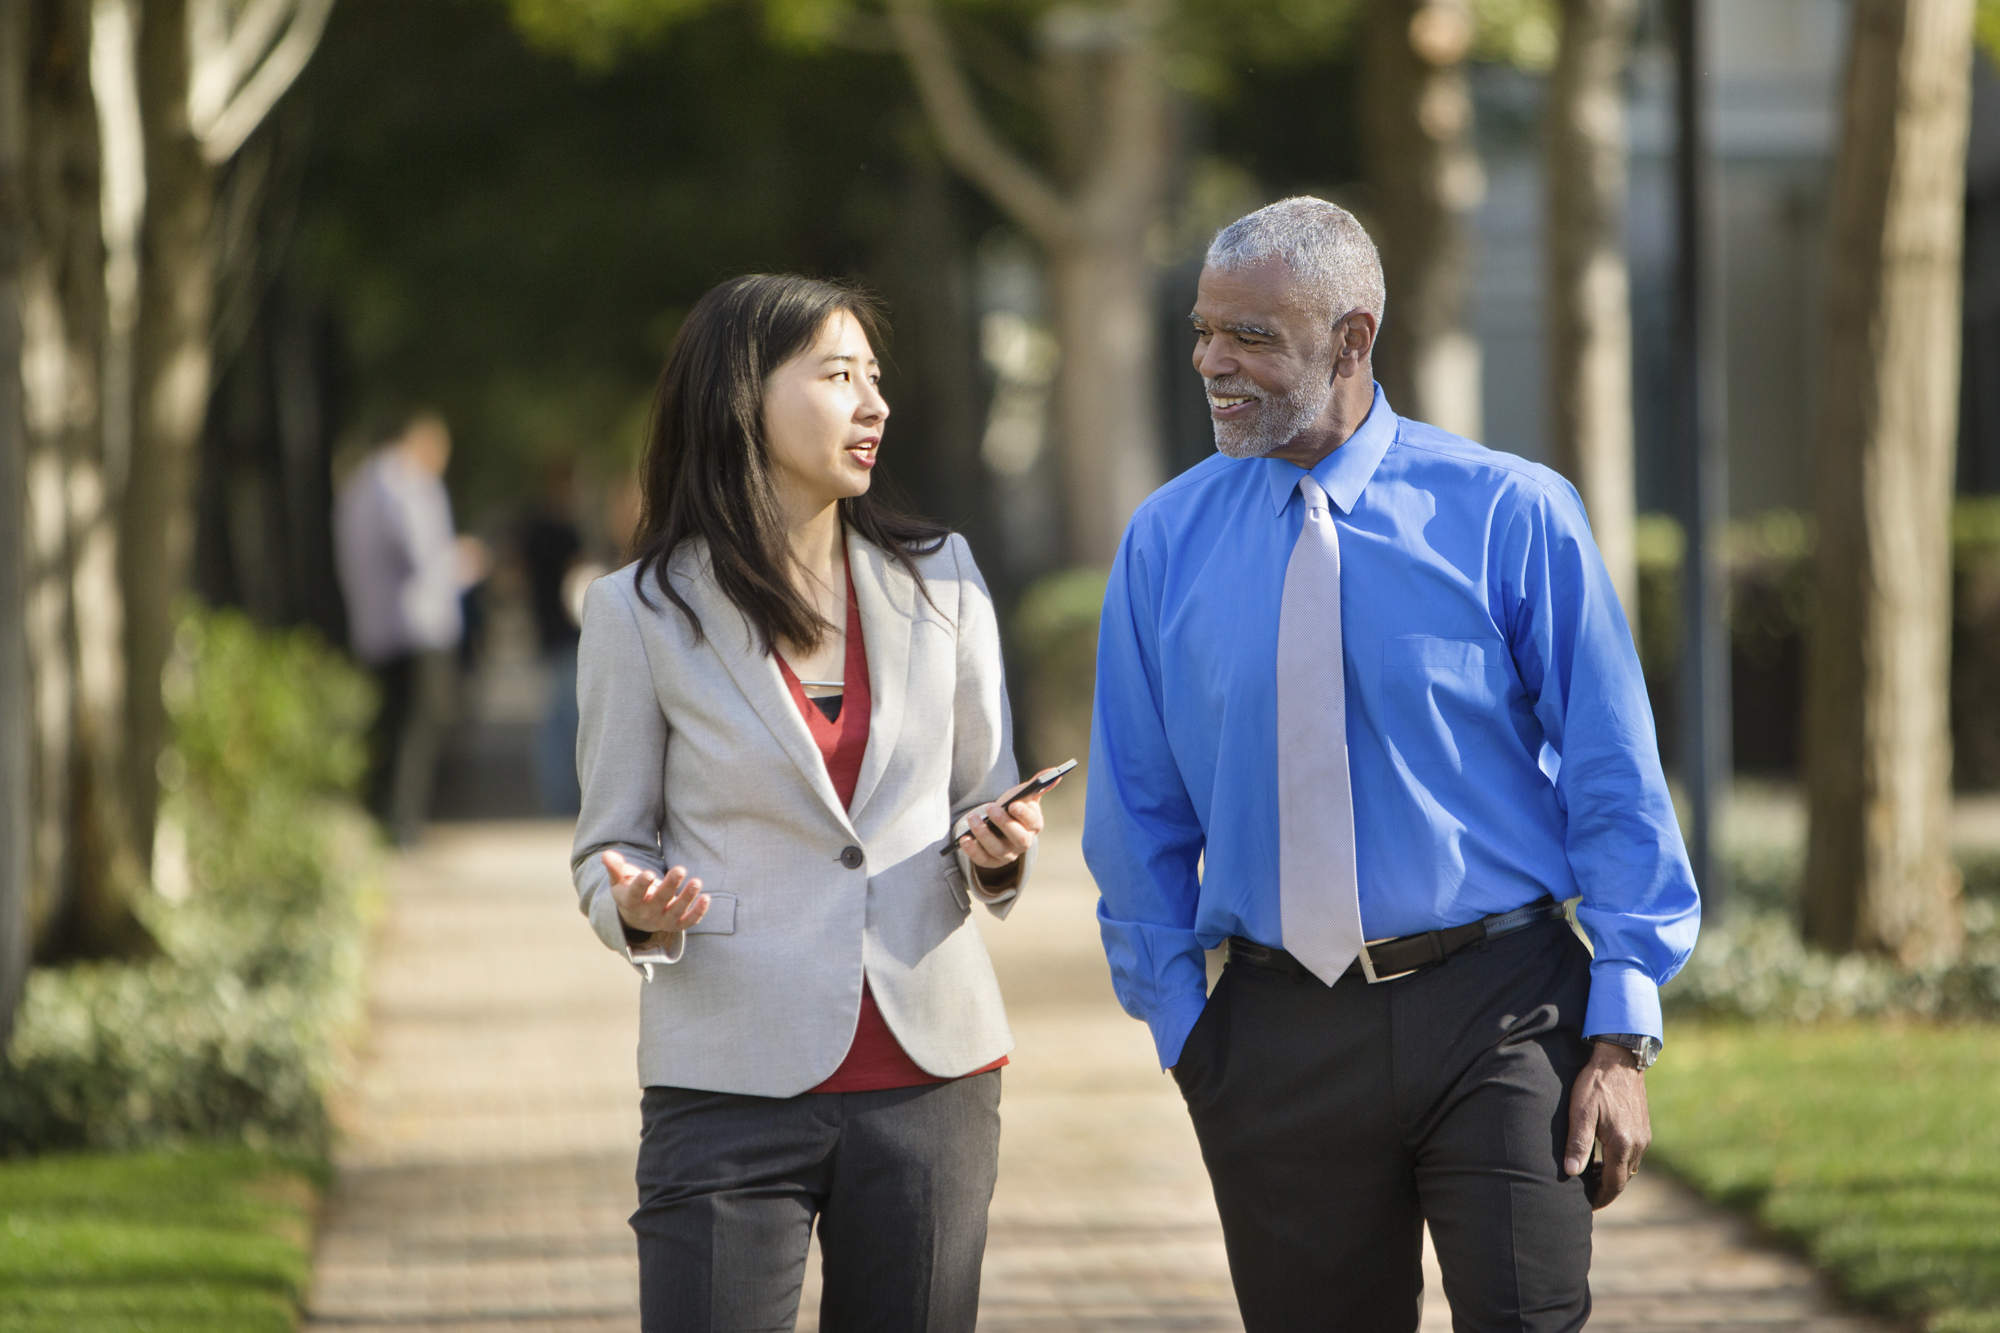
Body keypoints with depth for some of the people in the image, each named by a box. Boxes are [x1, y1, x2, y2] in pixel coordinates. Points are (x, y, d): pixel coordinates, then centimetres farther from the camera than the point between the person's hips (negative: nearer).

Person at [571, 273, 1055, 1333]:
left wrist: (993, 851, -7)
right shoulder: (641, 613, -1)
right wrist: (637, 909, -17)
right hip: (733, 1084, -3)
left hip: (929, 1077, 3)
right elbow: (609, 850, 5)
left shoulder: (939, 581, 8)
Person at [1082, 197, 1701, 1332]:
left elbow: (1614, 782, -2)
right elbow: (1140, 812, 10)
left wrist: (1623, 1034, -6)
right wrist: (1182, 1023, 5)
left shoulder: (1513, 516, -4)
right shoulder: (1169, 542, 4)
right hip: (1277, 1038, 2)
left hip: (1498, 1020, -2)